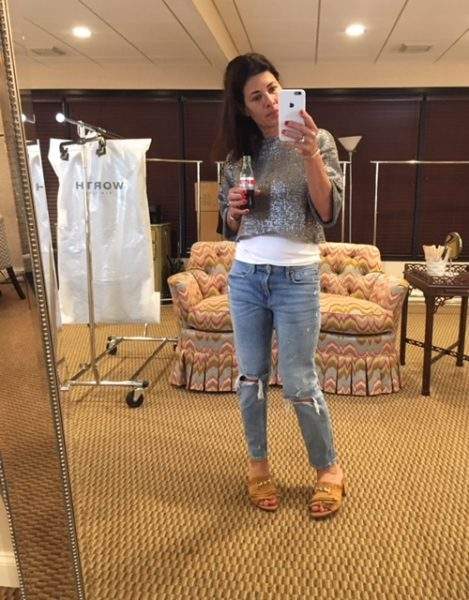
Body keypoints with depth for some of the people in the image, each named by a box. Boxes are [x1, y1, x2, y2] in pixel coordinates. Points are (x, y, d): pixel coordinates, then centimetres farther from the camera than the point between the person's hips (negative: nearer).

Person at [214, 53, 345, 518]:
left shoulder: (317, 140, -2)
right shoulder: (238, 153, 7)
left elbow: (329, 214, -12)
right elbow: (229, 227, 14)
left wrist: (311, 156, -24)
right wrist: (235, 208, -9)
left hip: (296, 277, -3)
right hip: (245, 276, 4)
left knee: (299, 384, 2)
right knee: (251, 377, 12)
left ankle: (329, 469, 25)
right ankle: (257, 463, 32)